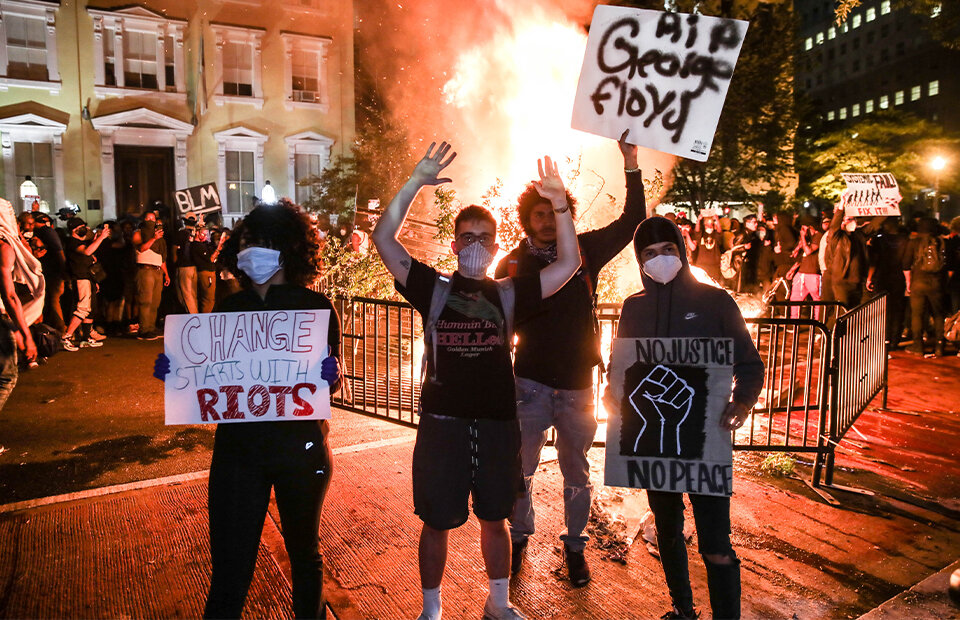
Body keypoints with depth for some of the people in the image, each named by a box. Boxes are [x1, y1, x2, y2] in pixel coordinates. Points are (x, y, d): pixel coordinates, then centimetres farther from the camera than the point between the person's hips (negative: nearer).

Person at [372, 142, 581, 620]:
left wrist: (561, 205, -10)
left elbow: (569, 263, 1)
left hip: (498, 421, 2)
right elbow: (383, 239, -7)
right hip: (442, 420, -2)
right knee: (437, 522, 10)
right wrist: (415, 184, -16)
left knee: (494, 519, 18)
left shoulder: (509, 293, 6)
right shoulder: (433, 288, 2)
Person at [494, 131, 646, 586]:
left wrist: (630, 162, -9)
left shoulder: (585, 250, 2)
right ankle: (518, 539, 30)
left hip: (577, 383, 1)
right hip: (530, 383, 0)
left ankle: (574, 545, 31)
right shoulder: (513, 263, 0)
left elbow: (632, 221, -2)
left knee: (576, 472, 12)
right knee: (520, 469, 7)